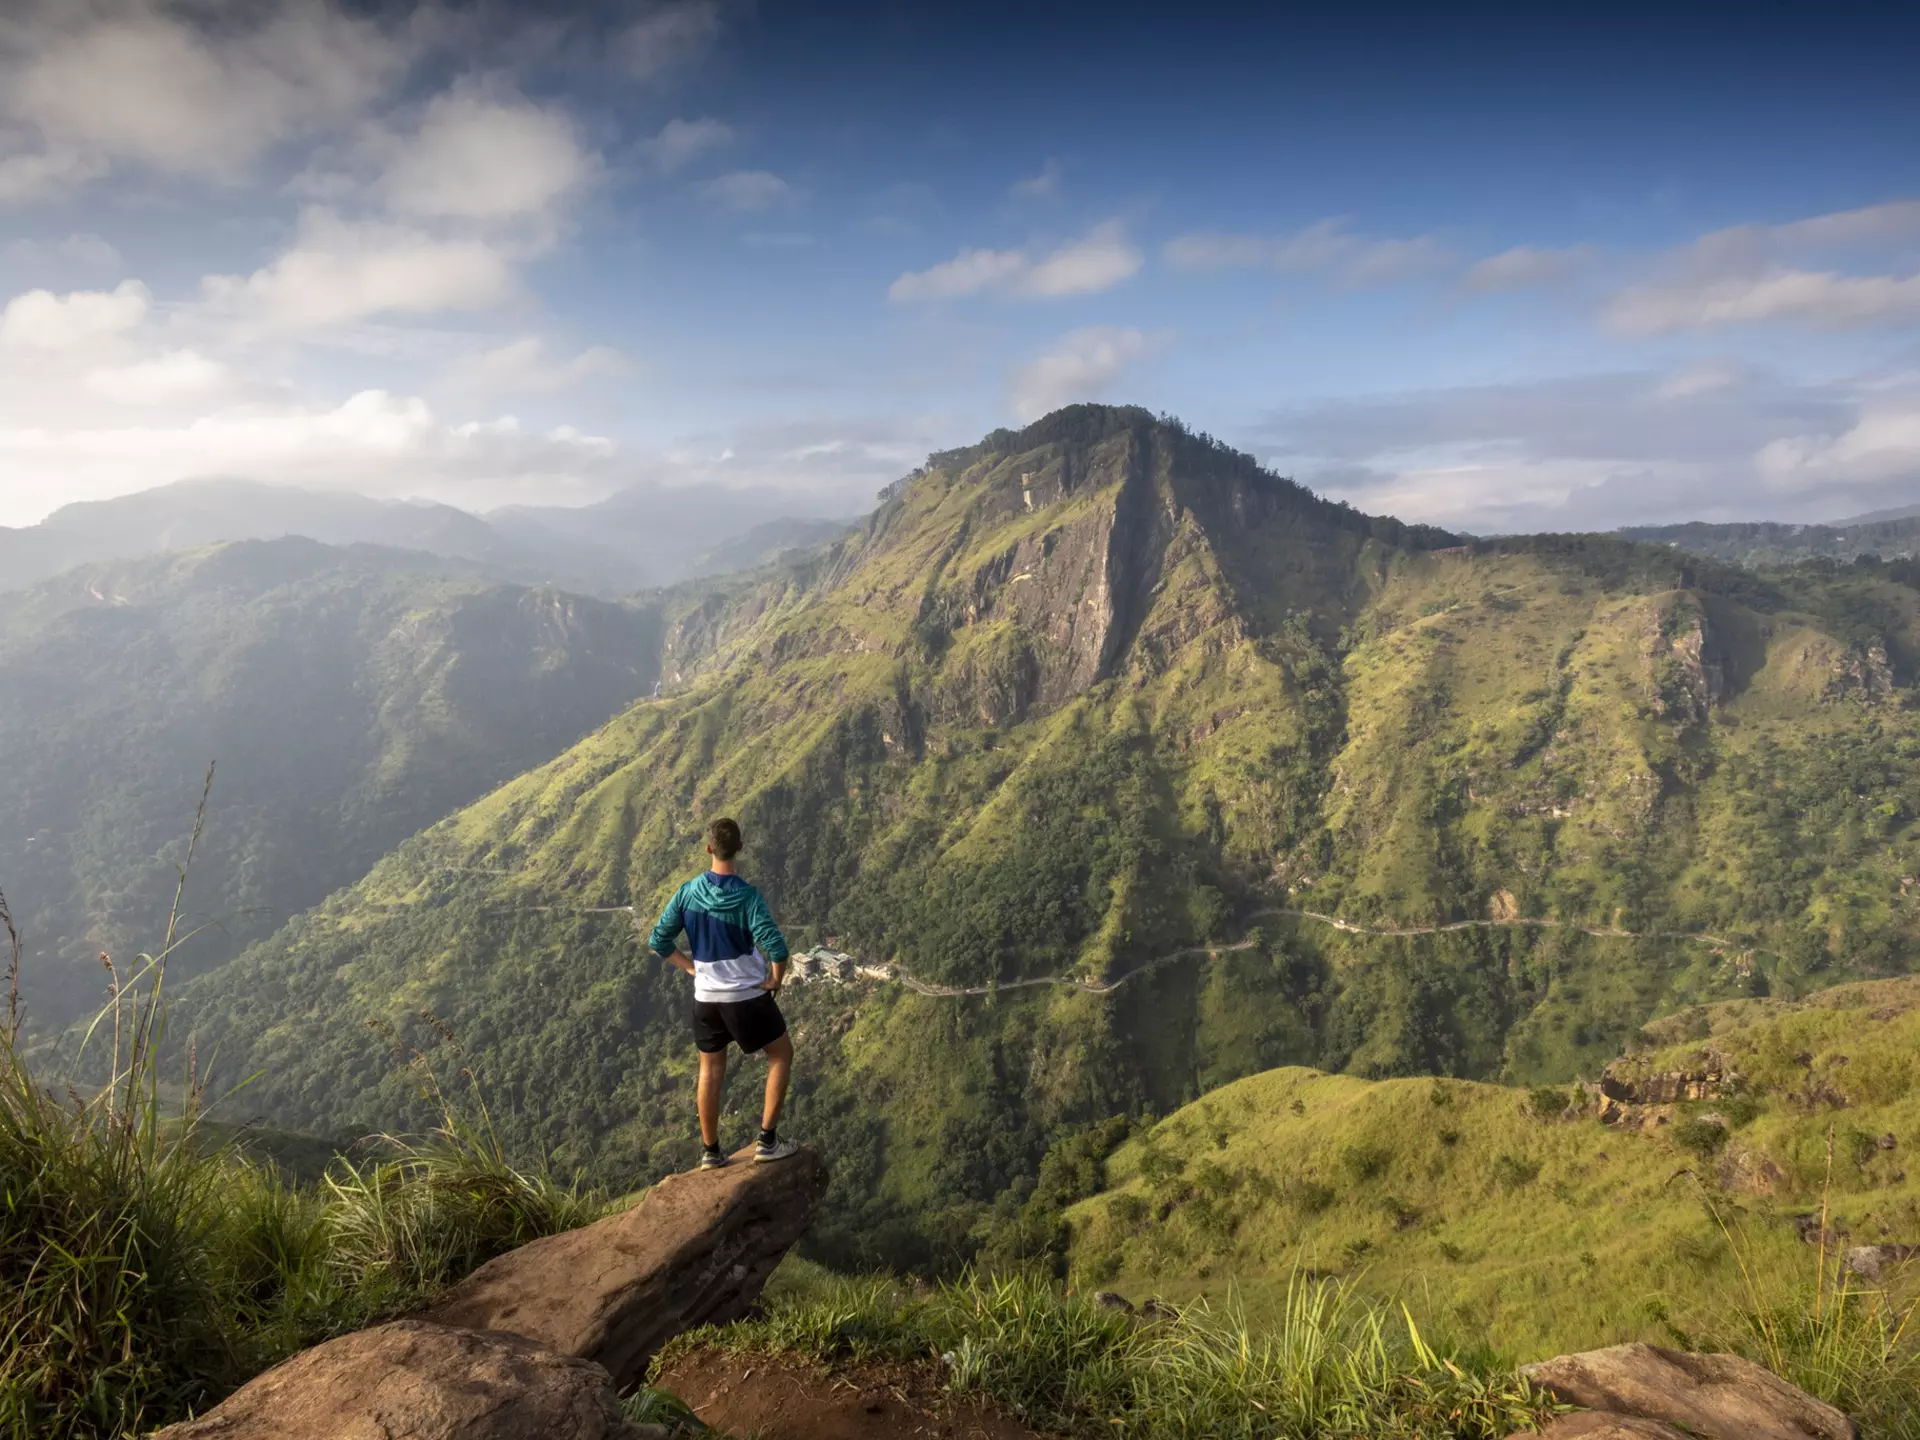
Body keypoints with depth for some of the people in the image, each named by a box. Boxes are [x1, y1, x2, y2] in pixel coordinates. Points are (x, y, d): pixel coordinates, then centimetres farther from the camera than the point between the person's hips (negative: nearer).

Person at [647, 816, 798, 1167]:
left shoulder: (688, 892, -6)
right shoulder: (747, 896, -19)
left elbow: (658, 941, 0)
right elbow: (777, 949, -28)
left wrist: (691, 966, 8)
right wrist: (775, 981, -10)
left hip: (705, 997, 4)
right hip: (747, 995, -4)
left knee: (711, 1069, 19)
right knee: (781, 1055, 14)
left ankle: (710, 1151, 27)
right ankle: (768, 1141, 11)